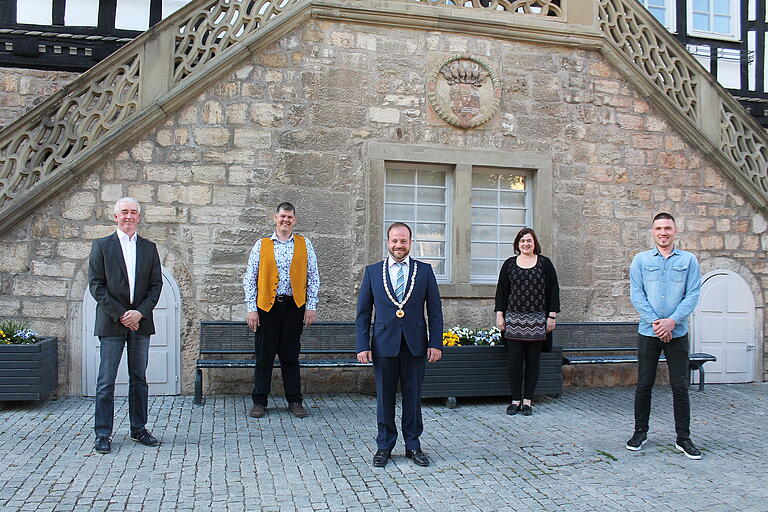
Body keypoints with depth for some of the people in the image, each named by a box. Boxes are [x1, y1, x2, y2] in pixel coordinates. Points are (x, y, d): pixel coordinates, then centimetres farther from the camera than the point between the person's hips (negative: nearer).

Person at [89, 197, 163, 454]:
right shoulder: (101, 245, 3)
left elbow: (156, 284, 7)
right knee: (106, 381, 0)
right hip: (111, 323, -3)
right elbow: (96, 285, -3)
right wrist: (120, 314, -11)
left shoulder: (149, 248, 10)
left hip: (141, 322, 3)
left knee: (139, 379, 10)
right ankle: (103, 435, 9)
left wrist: (140, 312, -8)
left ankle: (139, 429, 19)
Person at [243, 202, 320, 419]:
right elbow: (250, 279, 4)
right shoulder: (261, 245, 6)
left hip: (294, 306, 0)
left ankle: (294, 401, 18)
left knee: (291, 356, 7)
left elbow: (313, 277, 6)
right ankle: (259, 402, 15)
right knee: (264, 356, 5)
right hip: (267, 306, 0)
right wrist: (252, 309, -3)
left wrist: (311, 306, -1)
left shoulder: (304, 245, 8)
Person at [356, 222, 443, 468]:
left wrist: (435, 343, -3)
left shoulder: (424, 270, 5)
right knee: (384, 397, 8)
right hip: (384, 344, 0)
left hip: (415, 345, 0)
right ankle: (384, 445, 22)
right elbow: (363, 312, 5)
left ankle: (413, 445, 23)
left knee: (413, 397, 8)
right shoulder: (373, 271, 5)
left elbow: (435, 310, 4)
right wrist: (363, 346, -3)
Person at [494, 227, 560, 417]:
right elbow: (501, 291, 10)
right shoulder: (509, 264, 9)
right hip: (514, 319, 1)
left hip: (537, 320, -1)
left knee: (533, 360, 4)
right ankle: (516, 400, 9)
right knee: (514, 360, -1)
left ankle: (528, 400, 13)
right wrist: (499, 315, 3)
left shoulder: (545, 263, 6)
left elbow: (553, 291, 5)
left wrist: (552, 316, -1)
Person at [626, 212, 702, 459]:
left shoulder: (689, 260, 6)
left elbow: (693, 295, -2)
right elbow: (636, 294, -1)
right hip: (648, 332, 0)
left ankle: (683, 438, 14)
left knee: (680, 386, 3)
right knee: (644, 385, 5)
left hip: (677, 332, 0)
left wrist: (672, 321, -14)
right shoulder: (641, 260, 6)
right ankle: (640, 432, 18)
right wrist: (655, 321, -12)